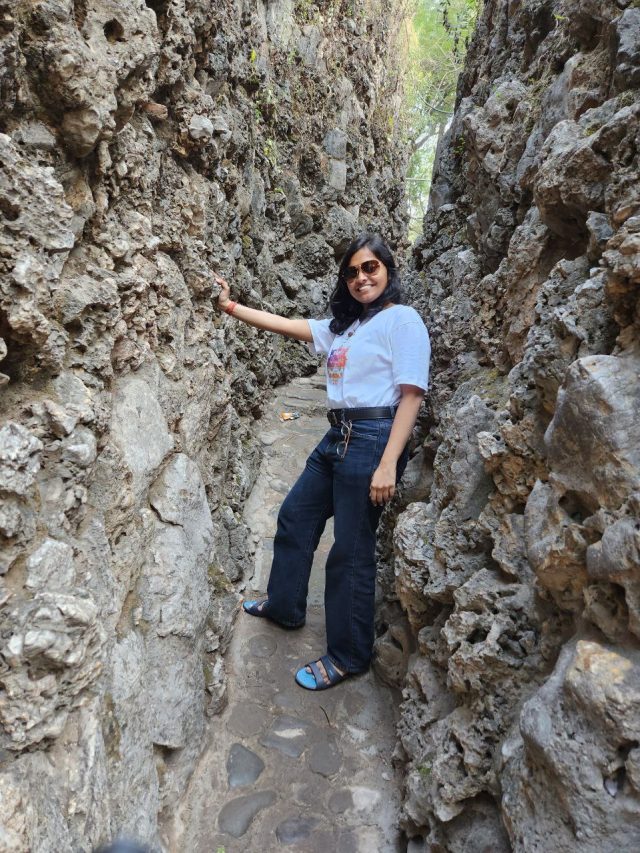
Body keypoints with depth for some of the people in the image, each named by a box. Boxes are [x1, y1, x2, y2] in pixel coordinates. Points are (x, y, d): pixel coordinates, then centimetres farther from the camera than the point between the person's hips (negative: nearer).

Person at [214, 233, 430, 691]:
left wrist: (387, 465, -21)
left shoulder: (403, 320, -7)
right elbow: (285, 325, 21)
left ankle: (349, 655, 19)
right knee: (295, 518, 19)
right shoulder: (344, 325, 17)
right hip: (338, 438, 9)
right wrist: (231, 306, 18)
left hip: (373, 439, -9)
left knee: (351, 550, 0)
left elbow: (411, 395, -14)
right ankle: (284, 604, 42)